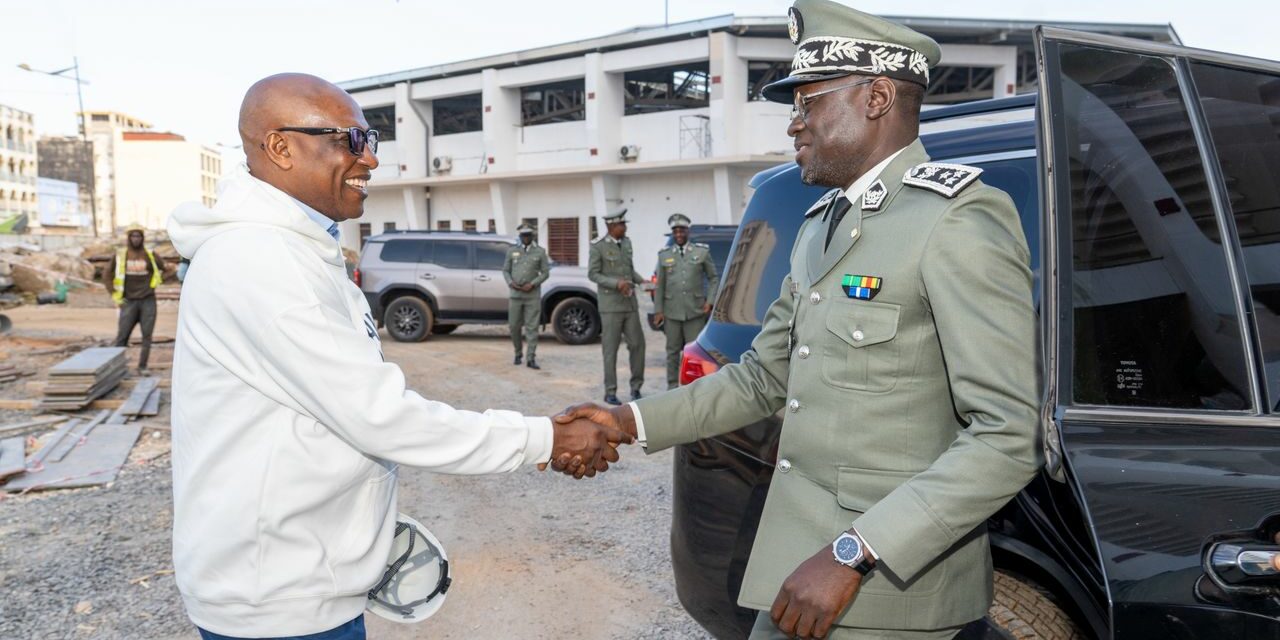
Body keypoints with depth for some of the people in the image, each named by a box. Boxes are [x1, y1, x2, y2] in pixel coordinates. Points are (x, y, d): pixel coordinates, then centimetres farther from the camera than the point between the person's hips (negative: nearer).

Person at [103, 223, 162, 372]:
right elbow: (106, 274, 10)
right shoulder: (119, 254, 2)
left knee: (147, 335, 1)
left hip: (148, 301, 1)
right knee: (122, 335, -3)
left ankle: (142, 367, 9)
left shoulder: (150, 255, 3)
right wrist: (114, 295, 5)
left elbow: (163, 270, 21)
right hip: (129, 301, 0)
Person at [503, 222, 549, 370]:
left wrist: (532, 284, -11)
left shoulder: (540, 252, 3)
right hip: (515, 294, 2)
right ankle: (518, 354, 23)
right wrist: (510, 283, -8)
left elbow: (545, 272, 2)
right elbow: (505, 270, 11)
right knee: (514, 326, 5)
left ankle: (530, 358, -5)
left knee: (532, 327, -5)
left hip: (533, 295, -2)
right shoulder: (512, 251, 8)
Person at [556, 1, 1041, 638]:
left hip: (885, 585, -7)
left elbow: (1009, 435, -19)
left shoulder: (957, 220, -13)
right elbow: (763, 376, 14)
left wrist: (851, 556, -23)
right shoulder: (821, 225, 13)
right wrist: (631, 423, 4)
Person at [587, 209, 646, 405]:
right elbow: (593, 274, -8)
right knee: (610, 349, 0)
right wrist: (616, 283, -19)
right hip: (610, 305, -5)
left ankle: (636, 387, 18)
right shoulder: (598, 247, -7)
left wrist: (641, 281, 1)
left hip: (630, 303, 6)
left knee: (637, 344, 5)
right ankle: (610, 392, 10)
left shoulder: (626, 243, 11)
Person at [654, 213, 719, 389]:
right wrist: (658, 310, 5)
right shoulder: (664, 255, 9)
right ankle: (672, 386, 17)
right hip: (671, 313, 2)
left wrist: (710, 301, -3)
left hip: (695, 311, -1)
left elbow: (713, 278, 9)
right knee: (672, 351, 8)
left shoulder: (702, 252, 6)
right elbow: (660, 285, 9)